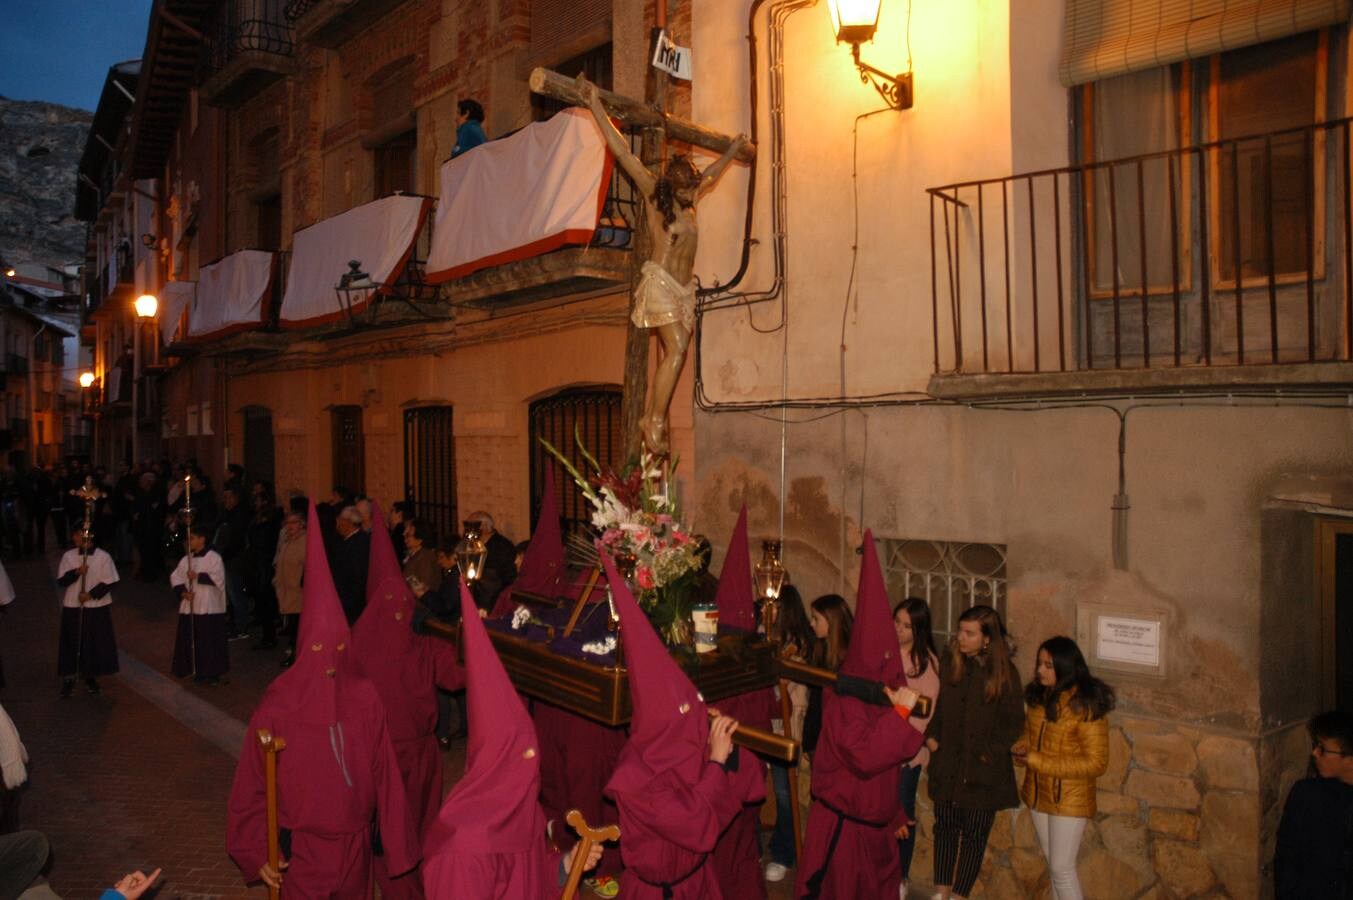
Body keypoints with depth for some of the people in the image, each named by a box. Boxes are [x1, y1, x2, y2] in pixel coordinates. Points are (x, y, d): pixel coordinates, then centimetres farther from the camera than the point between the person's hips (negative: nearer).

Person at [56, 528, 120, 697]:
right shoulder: (68, 556, -1)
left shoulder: (103, 557, -8)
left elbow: (109, 583, -6)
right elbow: (61, 581, -1)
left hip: (98, 607, -1)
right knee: (72, 643, 5)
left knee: (96, 643, 7)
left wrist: (91, 594, -16)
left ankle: (91, 676, 23)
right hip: (73, 607, 1)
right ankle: (69, 678, 16)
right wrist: (76, 572, -18)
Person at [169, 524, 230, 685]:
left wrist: (198, 576, -18)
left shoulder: (213, 557, -7)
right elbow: (175, 577, 9)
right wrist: (182, 592, -7)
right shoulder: (186, 559, 10)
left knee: (209, 641, -2)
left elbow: (218, 578, -17)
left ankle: (211, 673, 7)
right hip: (189, 607, 6)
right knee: (190, 640, 8)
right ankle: (193, 670, 21)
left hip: (209, 608, -6)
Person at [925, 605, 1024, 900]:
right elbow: (933, 703, 9)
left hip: (982, 769, -3)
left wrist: (988, 753, -10)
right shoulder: (948, 662, -3)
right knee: (945, 826, 11)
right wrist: (930, 735, -2)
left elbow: (1013, 722, -5)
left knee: (974, 833, 7)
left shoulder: (1004, 672, -10)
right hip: (947, 763, 3)